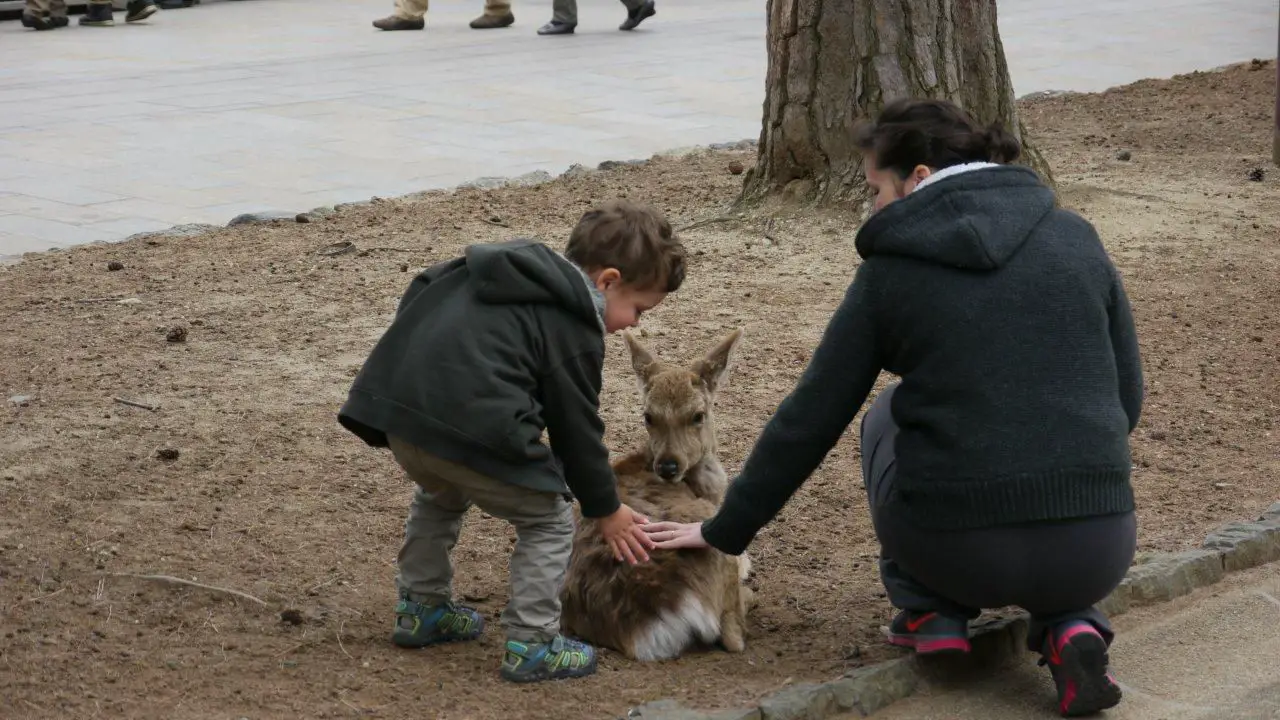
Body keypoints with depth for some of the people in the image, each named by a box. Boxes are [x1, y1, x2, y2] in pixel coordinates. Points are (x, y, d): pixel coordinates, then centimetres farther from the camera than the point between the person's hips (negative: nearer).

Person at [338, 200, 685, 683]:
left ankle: (420, 609, 43)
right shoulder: (572, 327, 1)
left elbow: (419, 294, 27)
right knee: (548, 520, 10)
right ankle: (531, 646, 8)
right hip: (469, 425, -8)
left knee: (441, 497, 36)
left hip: (393, 403, 8)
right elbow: (576, 426, 4)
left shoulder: (505, 268, 23)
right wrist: (606, 511, 16)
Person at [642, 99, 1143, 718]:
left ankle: (930, 613, 17)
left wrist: (725, 530, 19)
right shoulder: (1076, 238, 8)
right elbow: (1127, 399, 12)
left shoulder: (892, 270, 3)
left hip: (958, 552, -1)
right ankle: (1070, 625, 8)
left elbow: (810, 419, 8)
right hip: (1098, 556, 1)